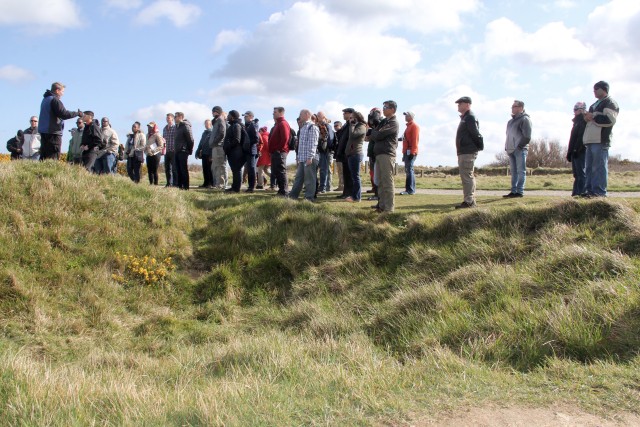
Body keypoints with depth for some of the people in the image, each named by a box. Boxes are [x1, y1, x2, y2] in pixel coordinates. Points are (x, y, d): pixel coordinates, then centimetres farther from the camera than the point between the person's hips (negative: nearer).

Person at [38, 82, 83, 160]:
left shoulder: (45, 99, 18)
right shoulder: (55, 100, -12)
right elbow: (64, 114, -19)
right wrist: (78, 113, -9)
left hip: (43, 131, 10)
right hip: (53, 133, -10)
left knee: (44, 155, 11)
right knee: (53, 156, -10)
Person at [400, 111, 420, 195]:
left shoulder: (414, 126, -7)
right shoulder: (409, 126, 22)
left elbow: (415, 140, -16)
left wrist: (412, 152, -22)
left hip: (410, 151, -10)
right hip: (406, 152, 10)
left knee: (409, 170, -12)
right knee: (407, 170, 9)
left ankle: (410, 190, -13)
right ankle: (408, 189, 12)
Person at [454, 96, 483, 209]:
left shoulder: (470, 117, -11)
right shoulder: (464, 117, 21)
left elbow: (476, 134, -17)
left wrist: (479, 146, -11)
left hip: (468, 152, -11)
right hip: (463, 152, 11)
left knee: (467, 176, -12)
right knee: (468, 176, 13)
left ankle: (469, 201, -11)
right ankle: (471, 201, 19)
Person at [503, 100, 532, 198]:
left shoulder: (525, 119, -5)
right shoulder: (511, 121, 19)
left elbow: (527, 137, -13)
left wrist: (519, 146, -16)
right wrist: (507, 147, 12)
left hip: (520, 150, -8)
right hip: (511, 150, 8)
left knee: (521, 171, -5)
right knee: (514, 171, 9)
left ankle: (520, 191, -5)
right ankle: (513, 191, 12)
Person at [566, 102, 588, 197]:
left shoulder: (584, 121, -7)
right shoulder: (577, 121, 22)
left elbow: (581, 137, -18)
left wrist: (576, 150, -23)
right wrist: (569, 152, 19)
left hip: (580, 152, -10)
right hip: (574, 152, 10)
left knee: (581, 173, -10)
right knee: (576, 174, 9)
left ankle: (581, 192, -11)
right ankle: (575, 193, 10)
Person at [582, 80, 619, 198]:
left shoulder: (610, 103, -2)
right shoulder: (595, 105, 27)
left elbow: (610, 119, -16)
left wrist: (593, 117, -13)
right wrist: (587, 117, 14)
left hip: (600, 141, -10)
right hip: (591, 140, 10)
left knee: (599, 166, -12)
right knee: (589, 167, 8)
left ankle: (599, 192, -12)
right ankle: (590, 190, 11)